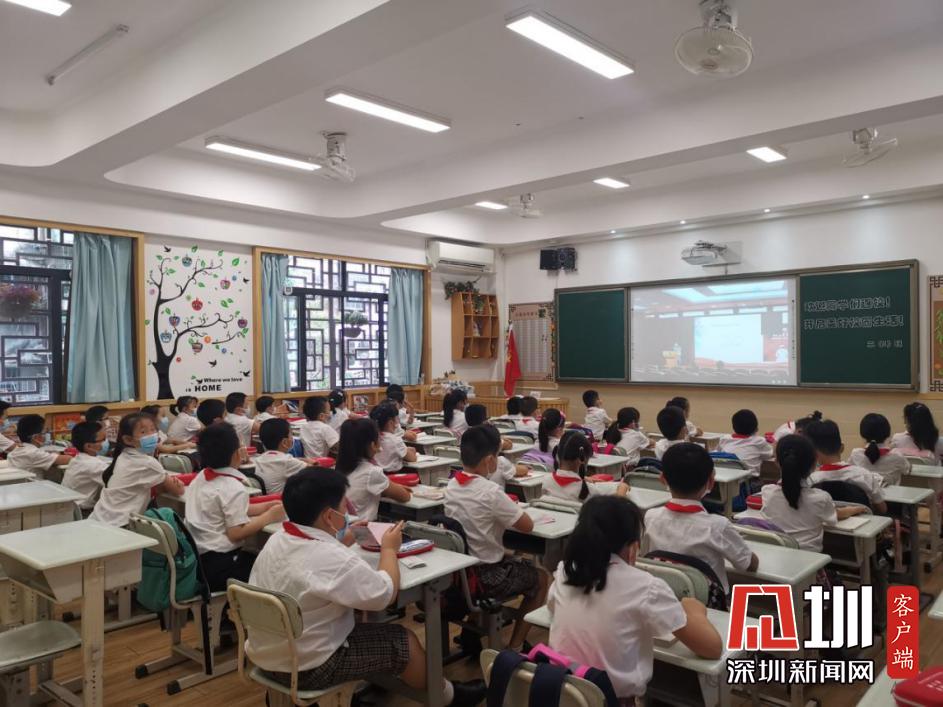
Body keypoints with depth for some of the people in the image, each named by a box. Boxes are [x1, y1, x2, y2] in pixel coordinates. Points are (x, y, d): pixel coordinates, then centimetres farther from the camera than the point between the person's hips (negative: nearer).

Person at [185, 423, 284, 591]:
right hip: (217, 566, -9)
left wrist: (262, 508, 9)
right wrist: (269, 516, -13)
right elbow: (236, 533, -23)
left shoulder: (200, 478, 8)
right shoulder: (234, 488, -19)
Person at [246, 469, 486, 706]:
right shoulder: (332, 559, -31)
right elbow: (385, 594, -19)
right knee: (403, 640, 6)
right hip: (307, 668, -8)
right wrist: (389, 549, -5)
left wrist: (340, 543, 9)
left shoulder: (277, 540, -4)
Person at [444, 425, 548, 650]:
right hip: (486, 577, -7)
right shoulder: (491, 493, -24)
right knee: (540, 577, 17)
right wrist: (514, 510, 3)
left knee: (517, 562, 33)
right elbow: (527, 525, -15)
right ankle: (514, 648, 16)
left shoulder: (451, 486, -2)